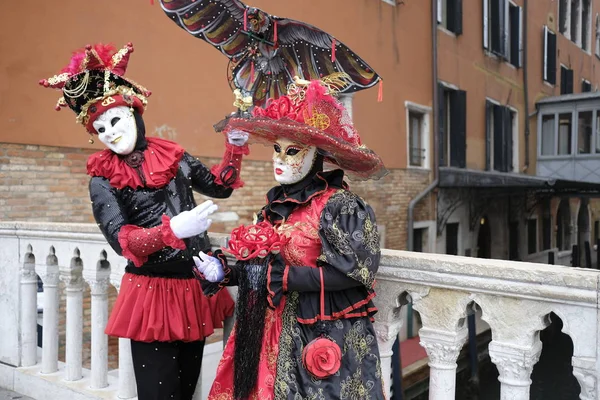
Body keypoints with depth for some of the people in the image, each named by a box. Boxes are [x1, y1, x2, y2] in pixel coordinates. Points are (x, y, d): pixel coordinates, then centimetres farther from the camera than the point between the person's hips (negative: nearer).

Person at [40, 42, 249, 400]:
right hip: (151, 292, -3)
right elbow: (121, 240, -16)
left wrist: (235, 145, 5)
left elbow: (220, 186, 17)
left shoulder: (173, 155, 6)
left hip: (197, 285, 4)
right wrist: (172, 230, -32)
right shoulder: (103, 179, -3)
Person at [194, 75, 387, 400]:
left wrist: (288, 276, -22)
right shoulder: (276, 205, 7)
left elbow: (354, 273, -21)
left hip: (323, 340, -7)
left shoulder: (339, 205, -14)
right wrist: (226, 273, -1)